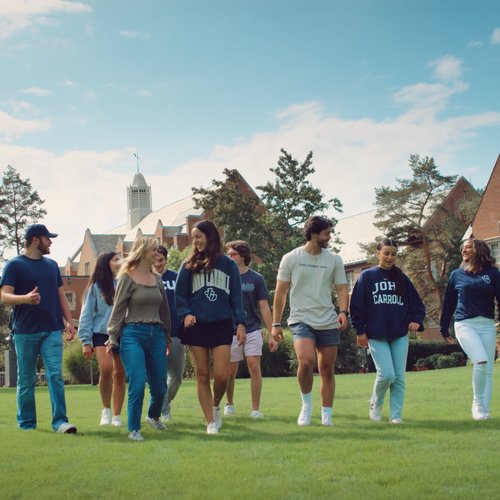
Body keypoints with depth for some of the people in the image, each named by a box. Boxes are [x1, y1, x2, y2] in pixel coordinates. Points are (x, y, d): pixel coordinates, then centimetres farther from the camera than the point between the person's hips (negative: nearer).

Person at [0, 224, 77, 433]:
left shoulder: (51, 265, 15)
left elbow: (60, 295, 20)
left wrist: (69, 321, 11)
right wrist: (25, 298, -30)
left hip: (52, 330, 3)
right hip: (25, 331, -3)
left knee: (55, 375, -8)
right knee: (26, 380, 4)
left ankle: (60, 421, -11)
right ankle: (26, 424, 14)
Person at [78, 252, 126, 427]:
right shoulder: (96, 286, 0)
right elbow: (86, 314, 1)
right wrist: (86, 341, -3)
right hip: (101, 334, -3)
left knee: (120, 374, 6)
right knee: (106, 368, -21)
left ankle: (116, 415, 18)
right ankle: (106, 409, -1)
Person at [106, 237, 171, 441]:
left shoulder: (157, 279, 13)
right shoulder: (127, 278, -2)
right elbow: (118, 311, -2)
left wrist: (167, 337, 22)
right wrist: (112, 338, -6)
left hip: (156, 334, 5)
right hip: (133, 334, -5)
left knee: (159, 386, 10)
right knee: (137, 384, -13)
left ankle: (154, 416, 38)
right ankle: (134, 429, 0)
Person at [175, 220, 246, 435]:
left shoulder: (228, 265, 6)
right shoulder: (188, 266, 6)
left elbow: (236, 296, 7)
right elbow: (179, 294, 6)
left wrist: (240, 323, -1)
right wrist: (185, 314, -11)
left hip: (222, 326, -1)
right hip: (196, 326, 1)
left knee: (222, 375, -8)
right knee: (202, 375, 2)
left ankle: (216, 405, 23)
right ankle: (210, 423, 10)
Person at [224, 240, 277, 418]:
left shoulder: (256, 279, 0)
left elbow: (264, 307, 2)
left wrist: (271, 334, -2)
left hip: (252, 330, -1)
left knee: (254, 368, -9)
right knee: (231, 372, 9)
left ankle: (255, 409, -2)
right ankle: (229, 404, 31)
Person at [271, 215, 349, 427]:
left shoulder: (334, 260, 7)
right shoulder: (291, 259, 1)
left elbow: (341, 289, 8)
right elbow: (280, 293, 4)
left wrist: (343, 311, -12)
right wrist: (276, 324, 2)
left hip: (328, 322, 3)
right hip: (301, 320, -3)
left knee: (327, 371, 5)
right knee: (306, 361, -24)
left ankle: (327, 417, 16)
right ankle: (306, 404, -1)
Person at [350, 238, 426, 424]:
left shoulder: (402, 278, 12)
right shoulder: (367, 276, 3)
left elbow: (416, 303, 15)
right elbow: (357, 305, 1)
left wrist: (416, 320, -4)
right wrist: (360, 331, -4)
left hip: (400, 335, 3)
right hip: (377, 335, -3)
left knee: (399, 377, 1)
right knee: (386, 374, -13)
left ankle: (396, 414, 10)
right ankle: (376, 404, 14)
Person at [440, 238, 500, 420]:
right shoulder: (457, 275, 9)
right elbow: (449, 303, 15)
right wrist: (444, 329, 18)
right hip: (464, 325, -2)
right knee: (481, 361, -21)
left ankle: (484, 410, 7)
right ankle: (477, 403, -6)